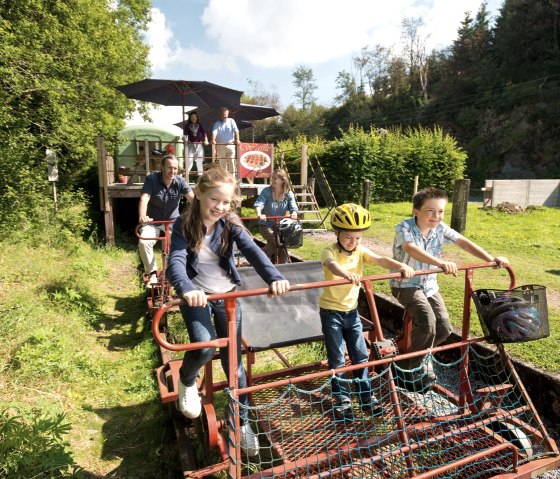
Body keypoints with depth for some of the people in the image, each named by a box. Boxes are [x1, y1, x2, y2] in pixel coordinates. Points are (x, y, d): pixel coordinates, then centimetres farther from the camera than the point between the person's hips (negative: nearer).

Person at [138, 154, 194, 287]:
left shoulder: (180, 182, -11)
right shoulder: (151, 179, -15)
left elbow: (193, 198, -25)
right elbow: (144, 198, -28)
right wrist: (142, 216, -49)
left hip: (173, 220, 2)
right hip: (153, 221, -1)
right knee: (144, 243, -28)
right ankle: (152, 273, -7)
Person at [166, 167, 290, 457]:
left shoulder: (231, 224, -10)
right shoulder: (184, 226, -14)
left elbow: (253, 251, -26)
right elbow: (176, 261, -29)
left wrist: (274, 277, -45)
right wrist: (186, 290, -51)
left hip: (228, 295, 2)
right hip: (197, 296, -1)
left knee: (233, 359, 4)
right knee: (205, 346, -24)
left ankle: (242, 421, 22)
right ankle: (186, 381, 13)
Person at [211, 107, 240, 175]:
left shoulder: (231, 121, 5)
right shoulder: (216, 123, 3)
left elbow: (236, 131, -7)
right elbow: (214, 132, -13)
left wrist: (237, 139, -25)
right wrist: (213, 140, -33)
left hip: (230, 145, 0)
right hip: (220, 146, 0)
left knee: (232, 162, -4)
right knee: (222, 163, 4)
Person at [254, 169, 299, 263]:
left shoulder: (289, 194, -4)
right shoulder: (266, 191, -11)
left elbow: (293, 207, -15)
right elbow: (259, 203, -25)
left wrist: (294, 213, -40)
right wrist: (259, 214, -47)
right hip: (266, 224, -3)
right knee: (273, 242, -24)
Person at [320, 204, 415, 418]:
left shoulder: (360, 251, -3)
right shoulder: (330, 251, -18)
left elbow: (380, 260, -19)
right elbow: (332, 264, -41)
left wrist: (401, 266, -39)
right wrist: (345, 273, -64)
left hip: (351, 310, 5)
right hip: (331, 311, -5)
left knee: (361, 354, 11)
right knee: (337, 359, 5)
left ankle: (365, 395, 27)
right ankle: (342, 398, 22)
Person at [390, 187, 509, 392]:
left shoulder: (441, 228, -5)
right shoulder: (404, 227, -22)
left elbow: (464, 242, -12)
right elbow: (411, 249, -41)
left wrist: (491, 258, -27)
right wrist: (441, 263, -56)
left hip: (429, 284, 6)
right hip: (406, 284, -6)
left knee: (443, 329, -2)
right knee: (427, 323, -24)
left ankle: (420, 356, 28)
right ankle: (410, 369, -3)